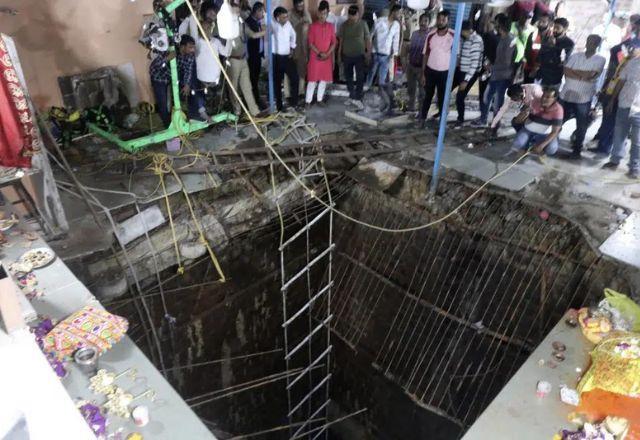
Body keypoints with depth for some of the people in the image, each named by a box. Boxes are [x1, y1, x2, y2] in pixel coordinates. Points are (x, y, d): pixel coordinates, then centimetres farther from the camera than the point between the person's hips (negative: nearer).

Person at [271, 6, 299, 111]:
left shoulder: (288, 24, 5)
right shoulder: (273, 25, -10)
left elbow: (293, 35, 20)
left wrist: (292, 48, 17)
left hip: (287, 56, 5)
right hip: (276, 57, -5)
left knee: (295, 78, 3)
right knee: (277, 82, 3)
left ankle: (294, 102, 18)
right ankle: (279, 105, 16)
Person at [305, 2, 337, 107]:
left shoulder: (331, 26, 5)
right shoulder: (313, 26, -4)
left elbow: (334, 43, 4)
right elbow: (310, 43, -6)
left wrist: (327, 54, -11)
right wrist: (319, 53, -16)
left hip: (327, 57, 3)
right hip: (315, 57, -3)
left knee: (323, 79, 8)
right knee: (312, 80, -2)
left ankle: (320, 99, 20)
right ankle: (308, 101, 5)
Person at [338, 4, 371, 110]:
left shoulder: (363, 24, -6)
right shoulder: (344, 25, -3)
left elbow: (367, 38, -1)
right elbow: (341, 40, 4)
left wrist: (369, 53, -4)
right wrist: (339, 54, 6)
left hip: (360, 55, -2)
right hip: (347, 55, 2)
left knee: (360, 77, -6)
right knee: (348, 77, 9)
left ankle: (357, 99, 1)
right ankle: (352, 96, 23)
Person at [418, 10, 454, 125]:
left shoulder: (454, 36, -10)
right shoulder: (431, 35, -2)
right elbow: (426, 54, 2)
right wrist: (423, 73, 1)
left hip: (445, 72, -2)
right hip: (430, 70, 2)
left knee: (442, 96, 9)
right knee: (428, 95, 10)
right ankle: (423, 117, 20)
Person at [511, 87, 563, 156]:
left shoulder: (558, 109, -20)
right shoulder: (534, 102, -18)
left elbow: (555, 132, -20)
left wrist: (541, 146, -30)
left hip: (545, 134, -1)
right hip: (528, 130, 1)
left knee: (551, 149, -28)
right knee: (517, 145, -26)